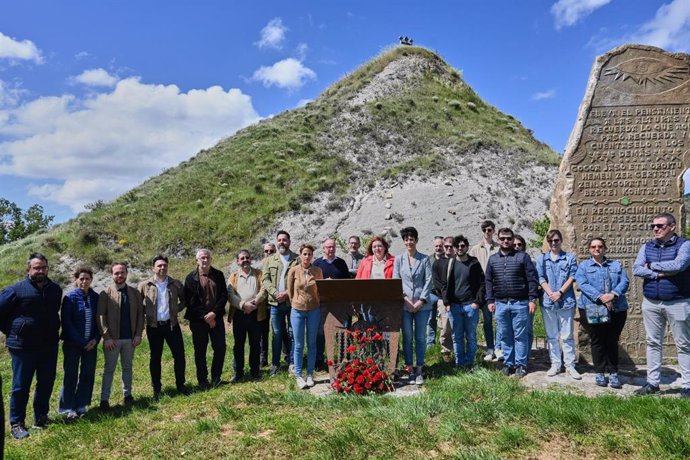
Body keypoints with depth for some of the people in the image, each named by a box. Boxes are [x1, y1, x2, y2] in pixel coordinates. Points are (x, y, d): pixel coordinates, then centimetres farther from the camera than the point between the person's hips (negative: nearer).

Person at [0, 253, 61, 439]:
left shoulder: (55, 290, 5)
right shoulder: (16, 290, -10)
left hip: (49, 346, 5)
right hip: (23, 347, -4)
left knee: (46, 383, 13)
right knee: (21, 386, 4)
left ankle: (41, 417, 28)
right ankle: (16, 423, 17)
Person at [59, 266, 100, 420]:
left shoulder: (96, 298, 2)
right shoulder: (70, 298, -8)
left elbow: (99, 320, 6)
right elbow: (66, 322, -10)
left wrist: (96, 339, -6)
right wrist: (81, 342, -13)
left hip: (91, 344, 3)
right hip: (73, 344, -3)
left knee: (88, 375, 7)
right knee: (71, 375, 4)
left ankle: (81, 406, 19)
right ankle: (68, 408, 14)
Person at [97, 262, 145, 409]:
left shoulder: (134, 292, 5)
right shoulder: (105, 294, -4)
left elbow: (140, 313, 5)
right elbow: (101, 316, -8)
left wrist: (138, 334, -2)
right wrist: (106, 337, -13)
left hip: (130, 338, 3)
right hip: (112, 339, -3)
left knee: (127, 367, 14)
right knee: (109, 369, 6)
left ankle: (127, 394, 24)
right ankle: (104, 399, 13)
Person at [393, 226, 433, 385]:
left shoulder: (424, 259, 4)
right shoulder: (398, 259, 7)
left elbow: (428, 281, -1)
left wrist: (421, 300, -9)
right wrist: (405, 297, -9)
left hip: (422, 305, 0)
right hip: (404, 305, 1)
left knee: (420, 338, 4)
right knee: (407, 338, 4)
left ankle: (419, 371, 12)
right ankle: (409, 370, 12)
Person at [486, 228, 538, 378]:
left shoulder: (523, 257, -1)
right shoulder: (493, 259, 9)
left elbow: (532, 279, -3)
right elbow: (488, 281, 10)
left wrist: (532, 299, -9)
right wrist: (490, 301, 4)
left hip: (520, 303, -3)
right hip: (500, 304, 3)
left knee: (520, 336, 3)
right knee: (505, 336, 10)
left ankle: (520, 364, 12)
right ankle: (508, 363, 20)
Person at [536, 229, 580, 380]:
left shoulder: (570, 257, 6)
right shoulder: (541, 259, 10)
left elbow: (572, 277, -2)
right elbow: (541, 279, 2)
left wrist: (560, 292, -12)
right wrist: (551, 294, -12)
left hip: (566, 301, -2)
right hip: (548, 301, 2)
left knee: (567, 336, 2)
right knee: (552, 336, 8)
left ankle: (570, 365, 8)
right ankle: (555, 364, 15)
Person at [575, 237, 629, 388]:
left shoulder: (616, 265, 16)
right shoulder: (583, 266, 9)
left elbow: (624, 282, 2)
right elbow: (582, 284, -7)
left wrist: (614, 294, -17)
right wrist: (600, 297, -20)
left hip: (616, 309, 2)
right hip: (591, 309, -2)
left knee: (612, 341, 5)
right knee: (597, 341, 3)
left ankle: (613, 373, 12)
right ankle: (599, 373, 12)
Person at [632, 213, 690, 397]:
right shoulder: (647, 247, 8)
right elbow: (636, 269, -3)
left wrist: (652, 266, -10)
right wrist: (662, 273, -14)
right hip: (651, 303, 4)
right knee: (653, 343, 9)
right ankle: (652, 383, 17)